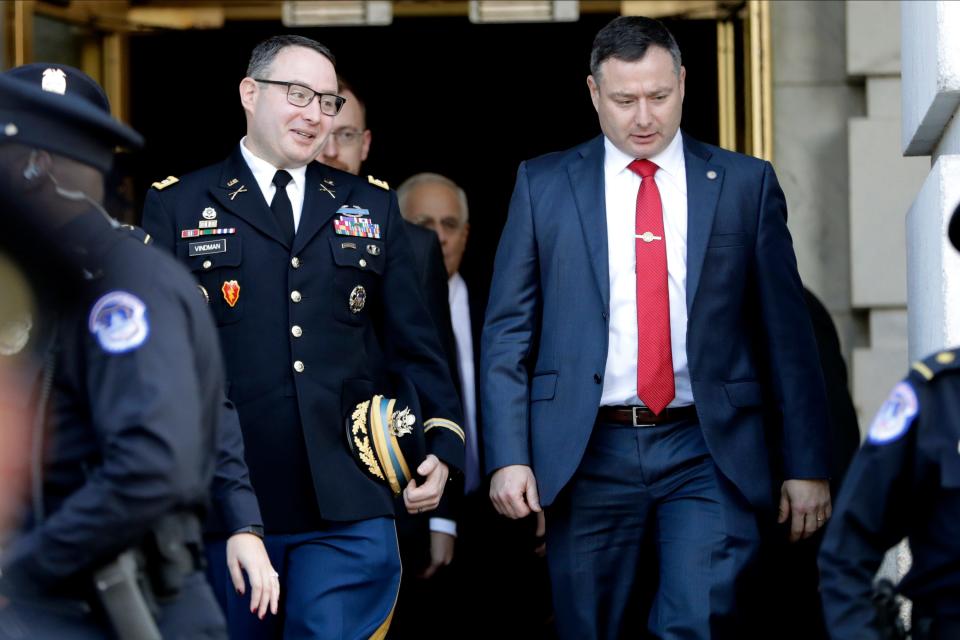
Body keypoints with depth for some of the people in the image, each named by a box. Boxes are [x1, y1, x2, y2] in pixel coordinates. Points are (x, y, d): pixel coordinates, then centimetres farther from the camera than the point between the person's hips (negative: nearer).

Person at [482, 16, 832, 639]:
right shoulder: (543, 184, 8)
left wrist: (806, 466, 3)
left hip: (708, 452, -1)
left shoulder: (746, 183, 7)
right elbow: (508, 331, 5)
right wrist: (509, 456, -5)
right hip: (588, 454, 1)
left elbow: (787, 333, 6)